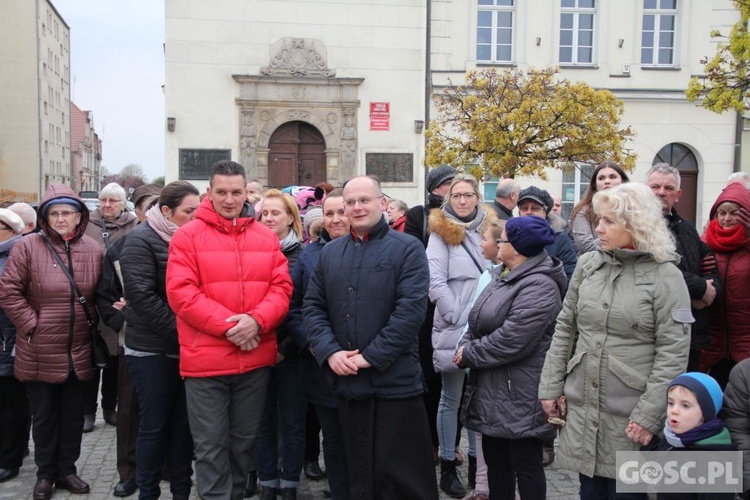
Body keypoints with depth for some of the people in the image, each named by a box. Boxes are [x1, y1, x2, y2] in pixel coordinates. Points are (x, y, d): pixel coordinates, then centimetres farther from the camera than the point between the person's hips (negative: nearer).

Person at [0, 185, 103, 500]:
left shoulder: (94, 250, 2)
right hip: (39, 352, -3)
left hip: (79, 351, 3)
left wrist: (92, 324, 2)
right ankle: (45, 474, 27)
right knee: (44, 416, 11)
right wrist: (32, 324, -12)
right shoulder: (28, 247, -8)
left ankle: (67, 470, 30)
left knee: (73, 414, 14)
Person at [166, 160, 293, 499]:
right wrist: (229, 325, -18)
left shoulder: (267, 237, 8)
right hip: (205, 359, -3)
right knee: (211, 446, 5)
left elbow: (281, 287, 2)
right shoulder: (187, 236, -3)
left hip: (256, 359, 4)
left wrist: (256, 320, -17)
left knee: (244, 441, 17)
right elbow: (180, 293, -11)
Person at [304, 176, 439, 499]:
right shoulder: (329, 252, 12)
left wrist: (371, 356, -16)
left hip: (395, 381, -5)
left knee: (402, 472, 4)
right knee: (358, 470, 17)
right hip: (346, 382, 5)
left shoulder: (407, 249, -3)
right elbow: (312, 306, 8)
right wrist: (329, 352, -8)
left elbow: (411, 309, -13)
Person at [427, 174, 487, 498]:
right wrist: (458, 317, -16)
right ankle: (447, 467, 17)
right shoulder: (441, 233, -3)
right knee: (451, 398, 5)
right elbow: (435, 281, -11)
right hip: (452, 329, -4)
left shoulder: (486, 230, 9)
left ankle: (477, 459, 26)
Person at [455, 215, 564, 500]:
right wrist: (466, 348, -6)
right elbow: (478, 322, 13)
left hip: (520, 395, -9)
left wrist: (469, 355, -14)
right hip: (493, 391, 9)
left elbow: (510, 341, -26)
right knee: (495, 460, 18)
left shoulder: (539, 286, -20)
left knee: (526, 465, 4)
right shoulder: (501, 275, 12)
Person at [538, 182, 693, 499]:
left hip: (630, 412, -4)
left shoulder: (665, 276, -9)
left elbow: (673, 352, -12)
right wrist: (551, 387, 5)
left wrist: (649, 414, -15)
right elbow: (565, 328, 9)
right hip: (582, 404, 4)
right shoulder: (588, 264, 4)